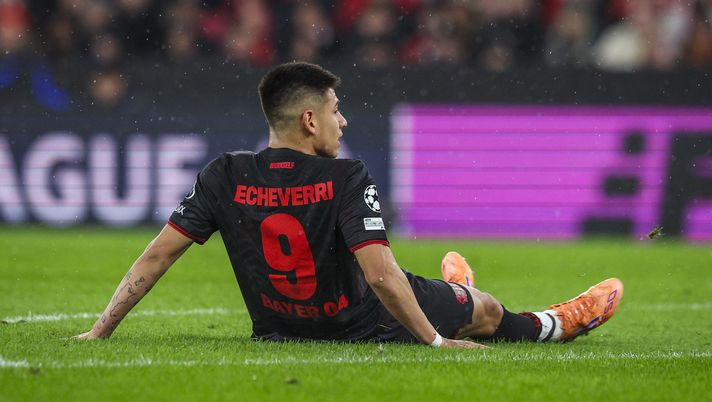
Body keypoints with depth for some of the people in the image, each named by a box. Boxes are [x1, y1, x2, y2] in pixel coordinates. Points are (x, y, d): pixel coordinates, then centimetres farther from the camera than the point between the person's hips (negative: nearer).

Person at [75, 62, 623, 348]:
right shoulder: (347, 181, -27)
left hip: (276, 329, 5)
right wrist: (434, 340, -21)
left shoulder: (224, 178, -16)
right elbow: (380, 273, -32)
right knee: (486, 310, 23)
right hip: (363, 328, -5)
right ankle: (562, 323, 51)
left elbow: (156, 256, -16)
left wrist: (99, 332, -11)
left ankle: (455, 294, 68)